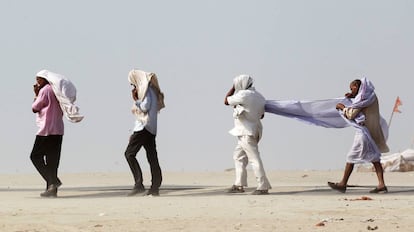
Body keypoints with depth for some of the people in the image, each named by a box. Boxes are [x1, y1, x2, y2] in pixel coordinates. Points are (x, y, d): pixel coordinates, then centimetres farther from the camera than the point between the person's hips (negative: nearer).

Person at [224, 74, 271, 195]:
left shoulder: (244, 95, -16)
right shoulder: (259, 97, 10)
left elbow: (226, 101, -4)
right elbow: (261, 115, 20)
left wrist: (233, 87, 6)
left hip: (246, 133, -10)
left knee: (254, 158, -10)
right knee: (238, 156, 17)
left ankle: (263, 186, -11)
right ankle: (239, 185, 19)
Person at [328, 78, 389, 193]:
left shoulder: (362, 98, -14)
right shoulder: (371, 95, 13)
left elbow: (351, 114, -14)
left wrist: (343, 107, 2)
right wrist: (353, 96, 18)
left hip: (364, 131, -9)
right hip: (374, 131, 9)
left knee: (351, 157, 0)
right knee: (374, 158, 7)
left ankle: (343, 184, 6)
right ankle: (381, 184, -2)